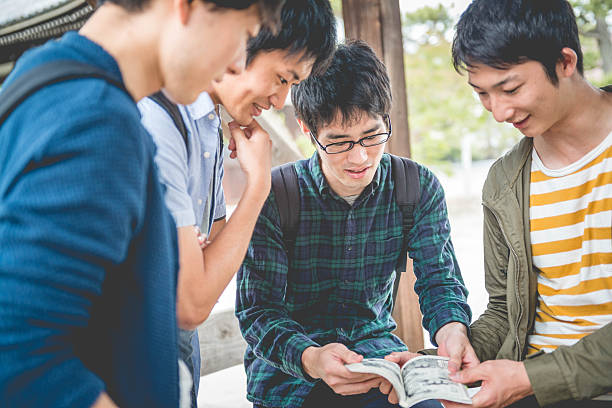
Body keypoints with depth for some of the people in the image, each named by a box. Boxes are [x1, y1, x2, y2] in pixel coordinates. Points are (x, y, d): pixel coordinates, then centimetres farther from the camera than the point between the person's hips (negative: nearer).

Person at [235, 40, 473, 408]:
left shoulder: (419, 188, -6)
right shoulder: (272, 197, -16)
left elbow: (439, 280, -6)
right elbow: (259, 311, -16)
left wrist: (452, 333, -30)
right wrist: (311, 359, -36)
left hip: (375, 345, 2)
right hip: (288, 366, -2)